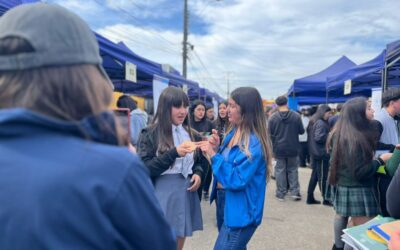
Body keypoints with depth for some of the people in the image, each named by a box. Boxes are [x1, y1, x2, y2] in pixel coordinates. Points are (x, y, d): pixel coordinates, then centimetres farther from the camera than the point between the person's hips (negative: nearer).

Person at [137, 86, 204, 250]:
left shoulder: (190, 133, 9)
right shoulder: (150, 134, -8)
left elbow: (198, 160, 21)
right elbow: (144, 169, -14)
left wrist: (198, 174, -1)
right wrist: (173, 153, -23)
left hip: (186, 195, 6)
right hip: (162, 197, -5)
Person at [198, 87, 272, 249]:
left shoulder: (253, 144, -24)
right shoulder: (233, 133, 4)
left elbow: (237, 180, -26)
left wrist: (213, 155, -24)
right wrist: (217, 148, -5)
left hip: (241, 213, -9)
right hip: (232, 209, 9)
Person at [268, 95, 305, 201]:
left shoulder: (273, 117, -8)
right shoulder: (296, 116, -7)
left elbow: (270, 134, -4)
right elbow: (301, 131, 1)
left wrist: (272, 148, 7)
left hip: (279, 148, -1)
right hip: (293, 148, 1)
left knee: (280, 170, 8)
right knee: (293, 170, 15)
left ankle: (281, 193, 12)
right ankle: (295, 192, 14)